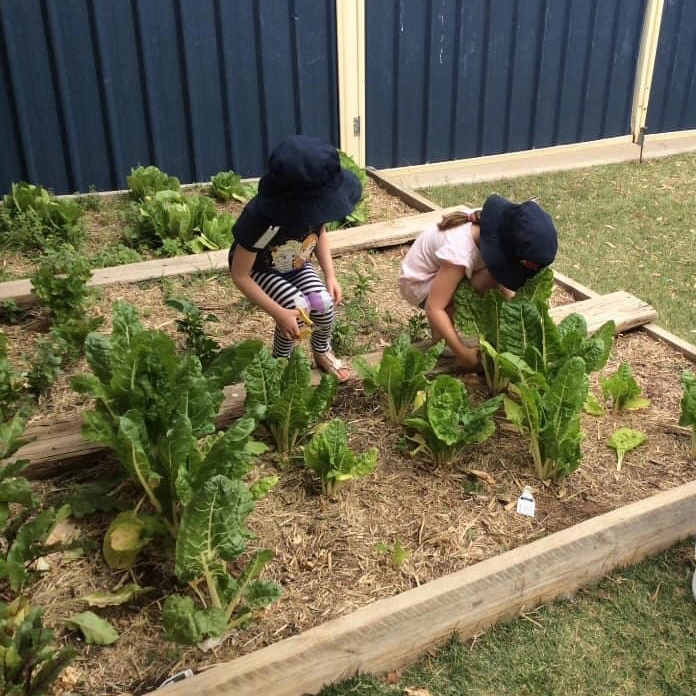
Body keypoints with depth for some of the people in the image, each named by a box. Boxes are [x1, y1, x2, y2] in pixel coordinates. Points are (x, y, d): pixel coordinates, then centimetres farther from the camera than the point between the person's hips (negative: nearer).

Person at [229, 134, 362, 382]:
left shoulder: (314, 206, -25)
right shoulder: (261, 220, -41)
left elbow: (320, 234, 1)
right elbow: (240, 276, -32)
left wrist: (330, 276, -11)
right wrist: (279, 314, -35)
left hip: (296, 265, 5)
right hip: (259, 269, -4)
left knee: (325, 303, -19)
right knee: (297, 307, -28)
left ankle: (322, 352, 13)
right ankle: (280, 362, 0)